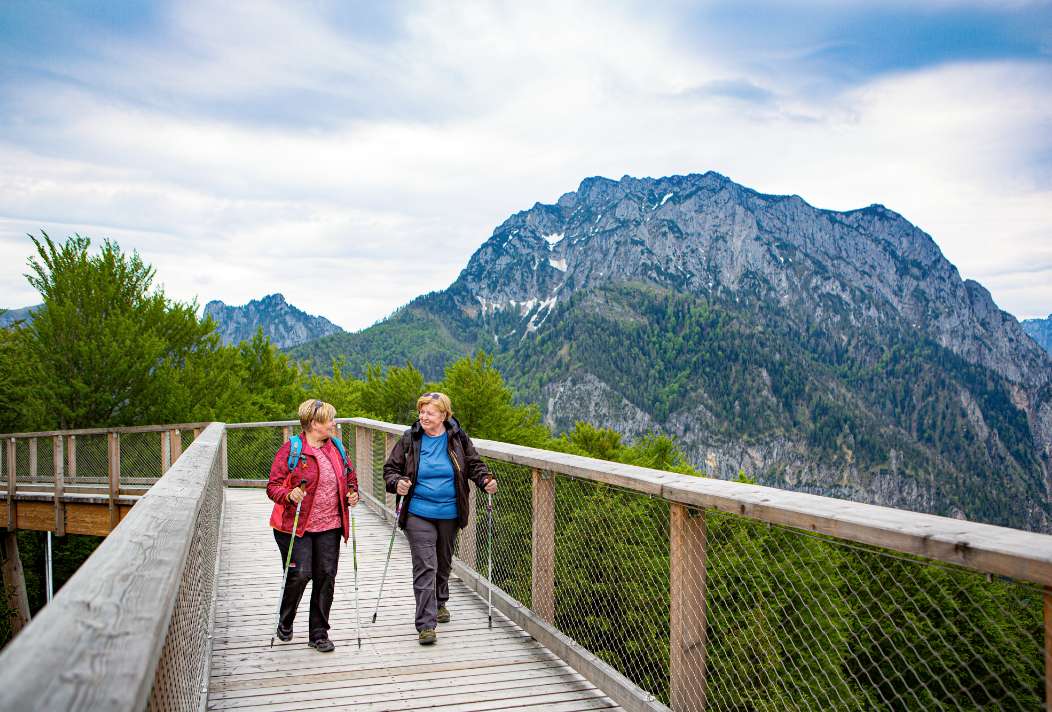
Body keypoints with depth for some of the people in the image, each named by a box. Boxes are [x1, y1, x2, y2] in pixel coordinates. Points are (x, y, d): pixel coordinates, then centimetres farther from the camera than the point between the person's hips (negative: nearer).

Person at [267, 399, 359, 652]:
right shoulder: (291, 450, -8)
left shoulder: (335, 448, 10)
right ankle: (284, 623, 20)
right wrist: (290, 495, -27)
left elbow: (350, 477, 23)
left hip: (329, 526, 5)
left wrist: (352, 494, 4)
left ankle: (319, 634, 16)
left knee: (326, 577, 2)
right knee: (300, 574, -9)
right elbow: (273, 486, -7)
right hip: (295, 526, -5)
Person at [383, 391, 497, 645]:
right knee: (425, 567, -10)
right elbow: (390, 468, 2)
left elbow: (474, 464, 8)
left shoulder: (458, 438, -1)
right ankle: (426, 624, -8)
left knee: (444, 562, 21)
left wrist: (486, 481, -11)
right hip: (418, 513, -2)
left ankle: (440, 603, 45)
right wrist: (397, 483, -19)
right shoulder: (410, 439, -4)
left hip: (449, 513, 2)